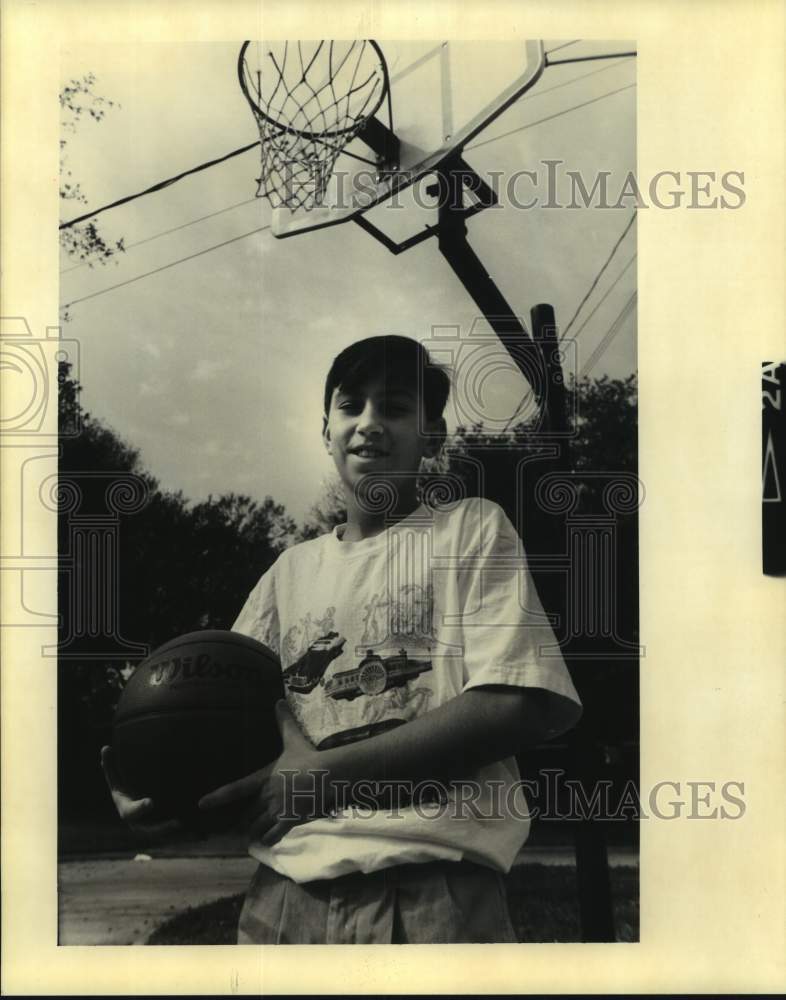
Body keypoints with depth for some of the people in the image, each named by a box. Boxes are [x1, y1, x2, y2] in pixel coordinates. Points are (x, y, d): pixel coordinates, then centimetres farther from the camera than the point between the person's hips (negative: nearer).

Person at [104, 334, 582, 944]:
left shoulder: (472, 529, 5)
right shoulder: (291, 570, 18)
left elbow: (518, 706, -8)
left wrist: (327, 774, -12)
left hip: (433, 888, -4)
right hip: (287, 889, 4)